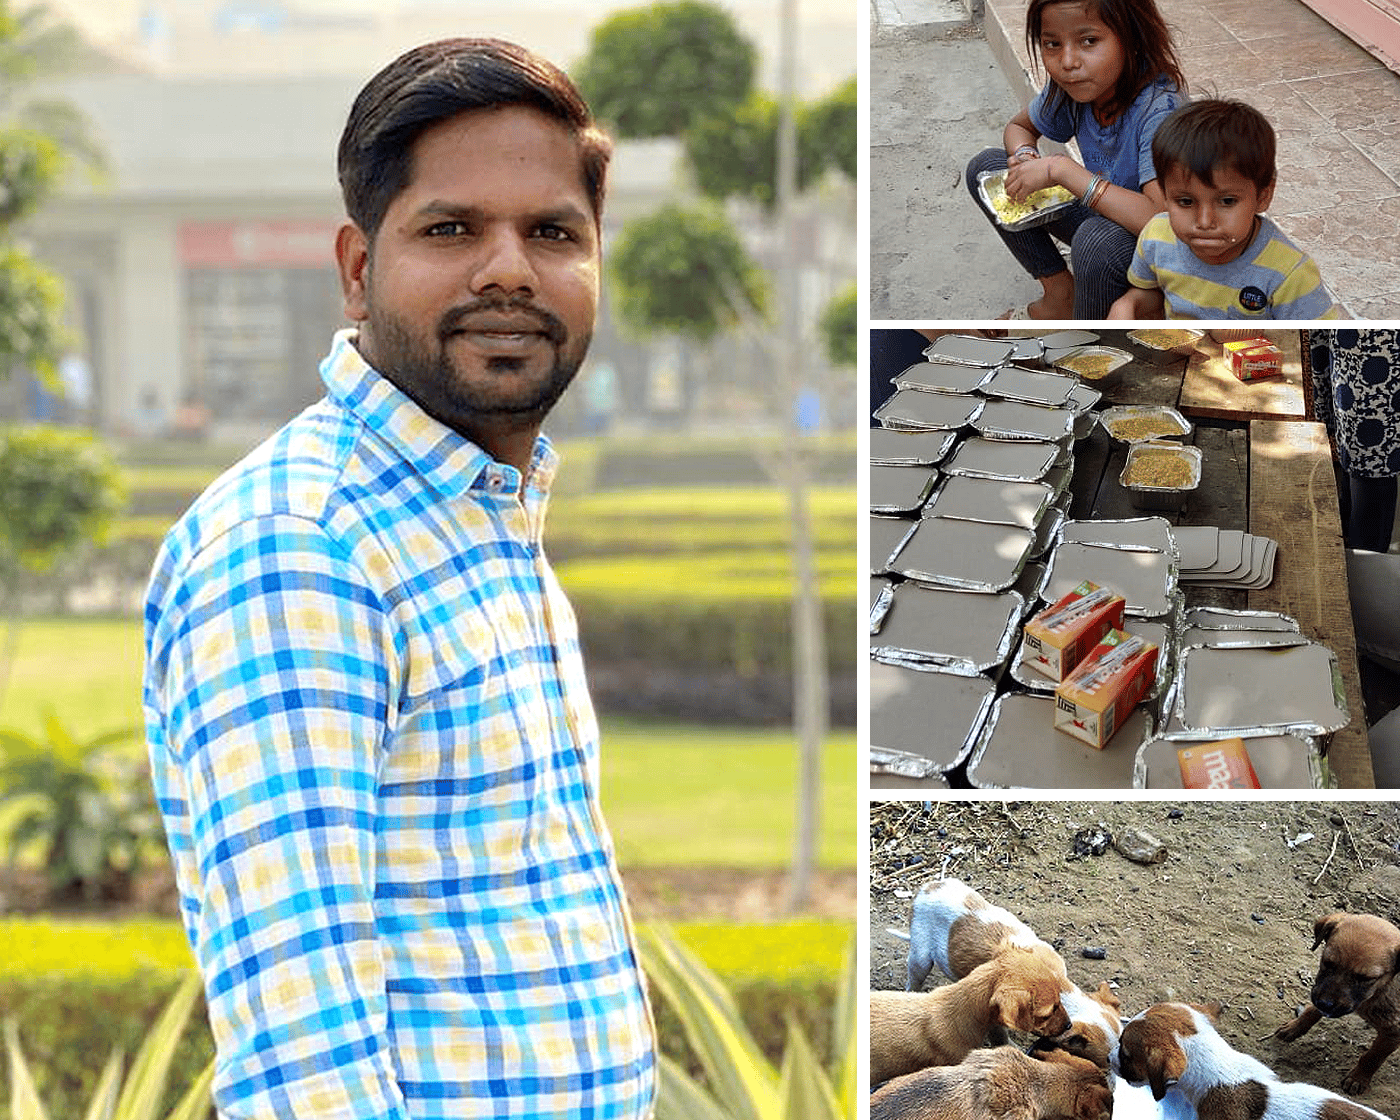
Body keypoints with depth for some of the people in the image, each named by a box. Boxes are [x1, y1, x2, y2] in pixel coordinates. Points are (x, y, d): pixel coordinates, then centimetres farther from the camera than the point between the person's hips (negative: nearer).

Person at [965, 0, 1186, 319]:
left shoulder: (1159, 109, -32)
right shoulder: (1071, 86, -11)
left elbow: (1162, 219, -44)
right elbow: (1019, 127, 13)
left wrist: (1062, 170, -38)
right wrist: (1025, 156, -14)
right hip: (1100, 215, 7)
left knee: (1099, 236, -39)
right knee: (986, 167, 0)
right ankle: (1061, 296, 5)